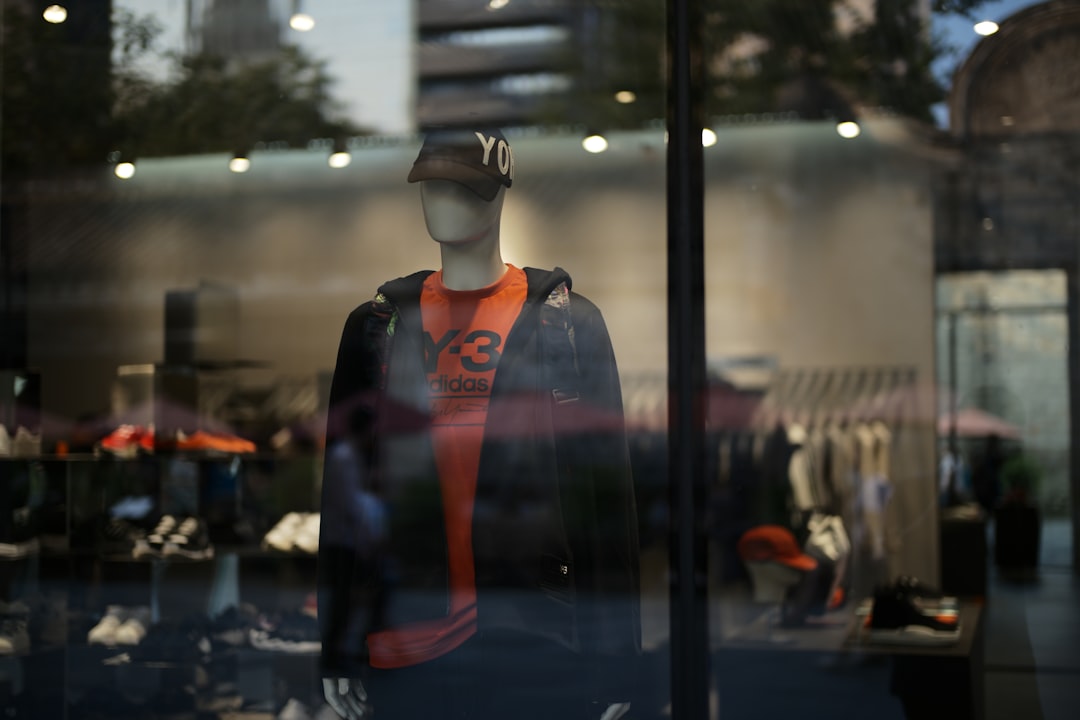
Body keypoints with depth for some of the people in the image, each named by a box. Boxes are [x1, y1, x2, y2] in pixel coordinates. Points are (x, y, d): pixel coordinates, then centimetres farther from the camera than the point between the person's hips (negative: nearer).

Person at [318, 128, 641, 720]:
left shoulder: (566, 320, 1)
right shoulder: (377, 324, 8)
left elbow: (608, 492, -2)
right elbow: (343, 487, 9)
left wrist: (615, 660, -5)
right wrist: (337, 650, 6)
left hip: (541, 649, -2)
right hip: (403, 653, 2)